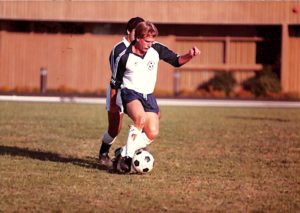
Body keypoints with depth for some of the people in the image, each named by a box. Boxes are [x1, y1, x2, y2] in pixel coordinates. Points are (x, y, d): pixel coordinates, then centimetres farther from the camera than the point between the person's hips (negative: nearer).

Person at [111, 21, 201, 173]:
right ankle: (126, 157, -28)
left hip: (148, 96, 5)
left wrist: (190, 55, -13)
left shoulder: (156, 49, -4)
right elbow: (115, 82, 0)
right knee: (140, 118, -36)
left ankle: (123, 153, 7)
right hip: (130, 92, -5)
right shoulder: (124, 57, -11)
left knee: (152, 134, -8)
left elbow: (176, 61, 7)